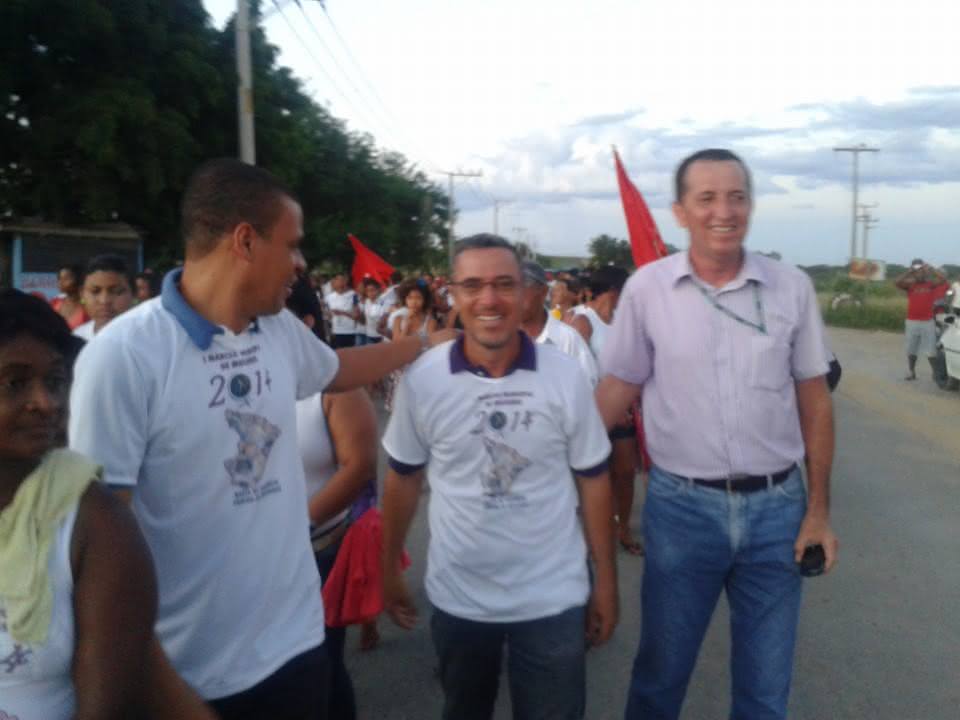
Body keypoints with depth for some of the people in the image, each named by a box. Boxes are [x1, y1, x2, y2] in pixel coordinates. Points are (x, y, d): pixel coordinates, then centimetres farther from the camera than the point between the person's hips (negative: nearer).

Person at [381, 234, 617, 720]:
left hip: (552, 599, -1)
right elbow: (403, 478, 1)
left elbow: (593, 480, -2)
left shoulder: (565, 377, -10)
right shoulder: (422, 379, -10)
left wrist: (606, 582, 0)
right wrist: (389, 569, 6)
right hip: (458, 598, 1)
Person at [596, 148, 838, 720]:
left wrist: (819, 510, 3)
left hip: (776, 506, 2)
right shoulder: (647, 288, -5)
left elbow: (814, 400, 4)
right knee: (660, 672, 15)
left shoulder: (792, 287, -1)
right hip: (682, 505, -1)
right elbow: (616, 391, 0)